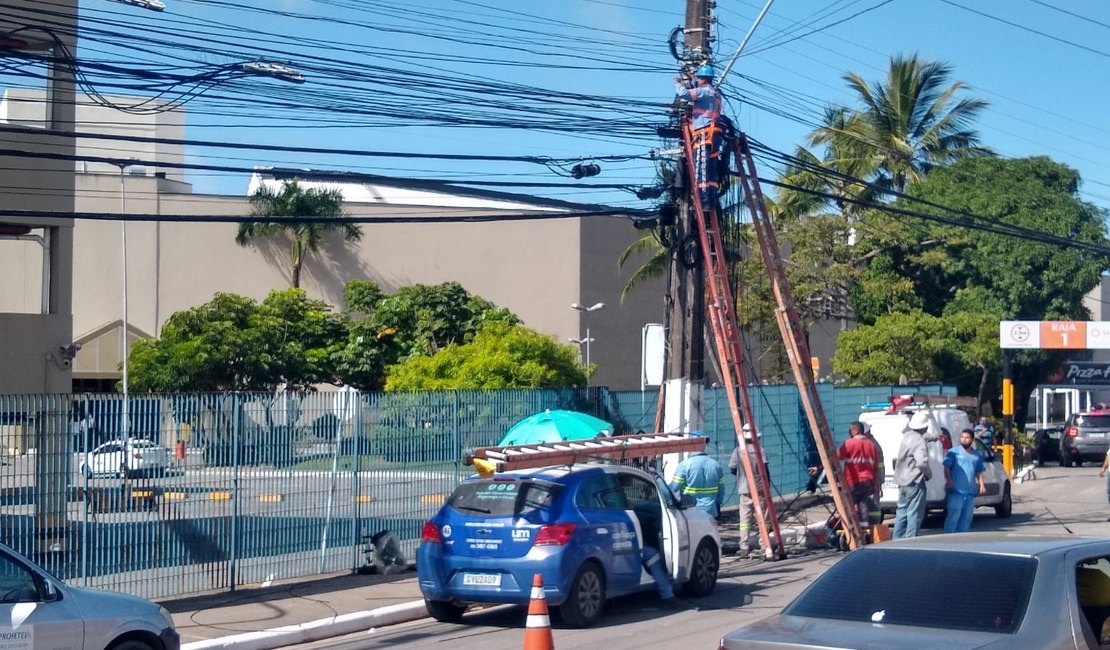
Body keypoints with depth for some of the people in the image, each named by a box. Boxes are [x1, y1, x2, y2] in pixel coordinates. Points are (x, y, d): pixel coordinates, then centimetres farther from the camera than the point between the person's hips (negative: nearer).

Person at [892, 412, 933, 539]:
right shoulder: (919, 441, -20)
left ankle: (897, 540, 22)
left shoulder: (907, 435, 6)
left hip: (902, 481, 9)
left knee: (902, 511, 17)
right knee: (915, 514, -2)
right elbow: (922, 462, -32)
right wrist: (929, 474, -13)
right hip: (915, 482, -9)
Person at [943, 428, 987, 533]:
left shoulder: (976, 455, 15)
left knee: (967, 517, 10)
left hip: (970, 493, 6)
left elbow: (979, 472, 21)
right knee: (953, 516, -10)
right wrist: (948, 480, -19)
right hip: (956, 491, -6)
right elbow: (946, 467, -5)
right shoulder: (953, 452, -1)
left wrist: (982, 484, 8)